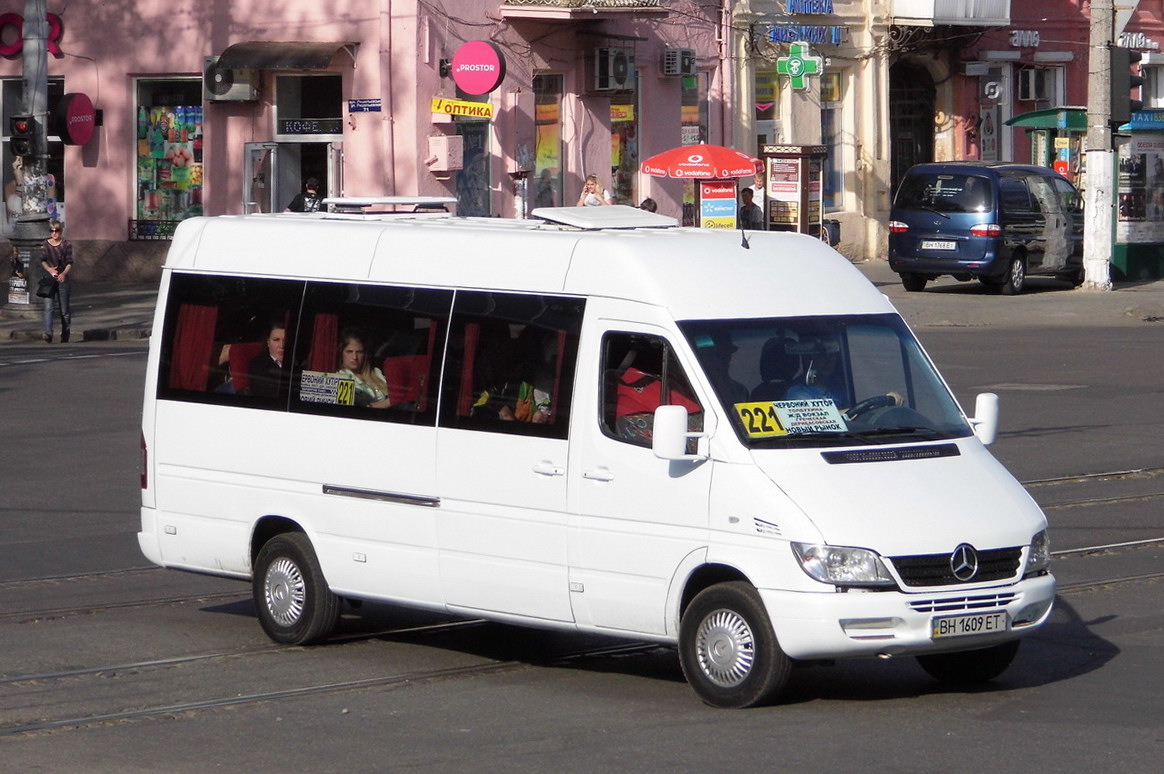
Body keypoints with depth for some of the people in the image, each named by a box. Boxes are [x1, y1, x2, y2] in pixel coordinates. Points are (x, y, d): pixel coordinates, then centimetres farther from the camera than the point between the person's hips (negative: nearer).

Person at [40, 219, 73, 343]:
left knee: (64, 309, 6)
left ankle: (65, 336, 18)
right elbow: (43, 260, 6)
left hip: (63, 279, 0)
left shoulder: (67, 245, 0)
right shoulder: (45, 244, 5)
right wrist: (49, 269, -14)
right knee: (48, 307, -15)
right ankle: (48, 334, -24)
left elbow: (69, 263, -4)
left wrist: (64, 273, -22)